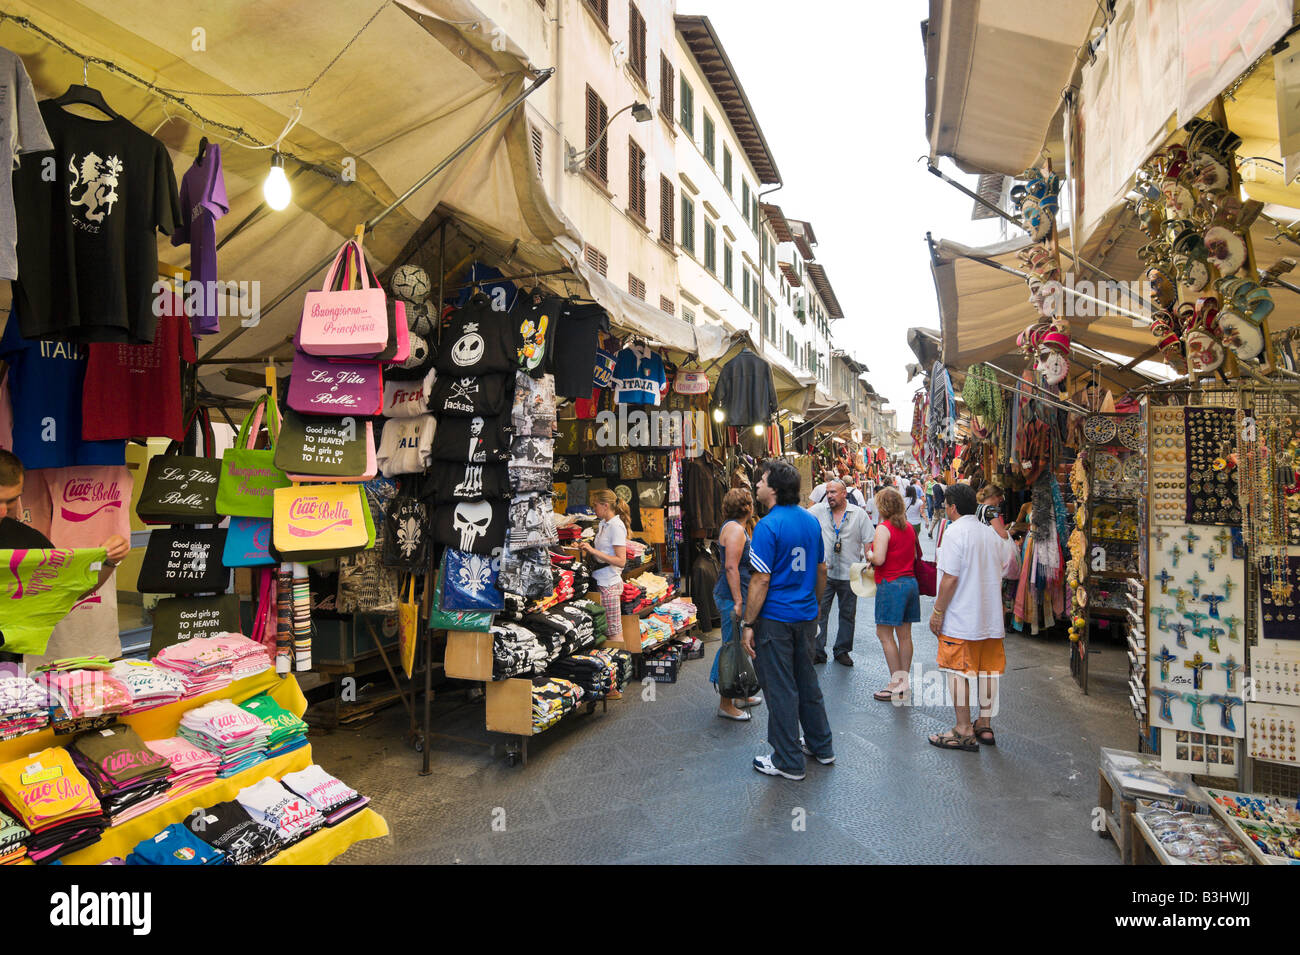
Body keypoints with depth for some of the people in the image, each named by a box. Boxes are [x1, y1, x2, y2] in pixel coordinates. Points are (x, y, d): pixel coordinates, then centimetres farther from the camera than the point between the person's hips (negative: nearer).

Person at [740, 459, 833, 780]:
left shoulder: (768, 525, -18)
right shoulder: (811, 520, 5)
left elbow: (761, 579, -20)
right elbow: (821, 569, 13)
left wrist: (748, 624, -14)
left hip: (775, 618, -8)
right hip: (805, 616, 8)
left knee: (780, 689, 4)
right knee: (807, 681, 21)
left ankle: (789, 762, 15)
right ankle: (821, 746, 34)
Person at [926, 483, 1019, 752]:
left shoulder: (954, 532, -14)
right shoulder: (993, 532, 7)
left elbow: (950, 578, -18)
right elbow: (1009, 570, 15)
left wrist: (938, 612, -10)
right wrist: (1003, 532, 20)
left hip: (960, 619, -7)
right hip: (991, 616, 7)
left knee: (957, 671, 1)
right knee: (987, 670, 14)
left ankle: (964, 731, 5)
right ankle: (985, 725, 24)